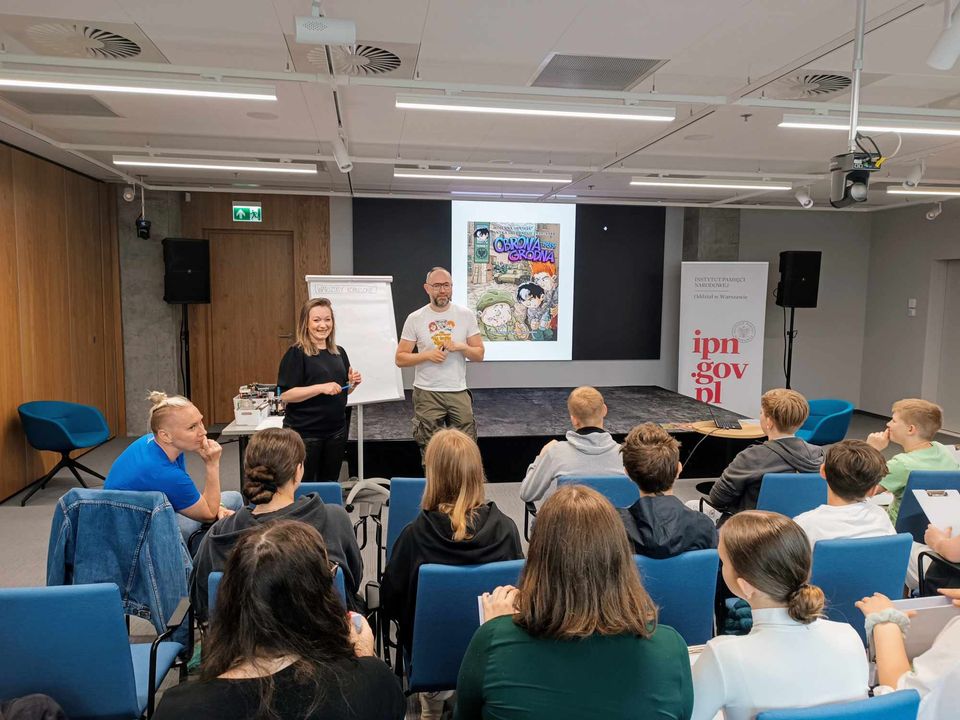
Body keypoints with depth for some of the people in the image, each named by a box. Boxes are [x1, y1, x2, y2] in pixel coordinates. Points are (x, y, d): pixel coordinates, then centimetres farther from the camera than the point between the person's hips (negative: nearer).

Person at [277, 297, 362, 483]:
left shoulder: (339, 352, 10)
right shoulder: (296, 354, -9)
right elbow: (285, 395, -16)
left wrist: (352, 384, -2)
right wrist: (321, 388, -23)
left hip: (336, 430, 6)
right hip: (304, 432, -6)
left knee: (330, 483, 13)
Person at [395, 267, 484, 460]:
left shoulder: (466, 315, 2)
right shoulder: (415, 319, -1)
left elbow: (479, 354, 5)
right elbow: (400, 358, 0)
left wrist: (460, 346, -15)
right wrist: (428, 355, -16)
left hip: (459, 392, 1)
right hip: (427, 393, -1)